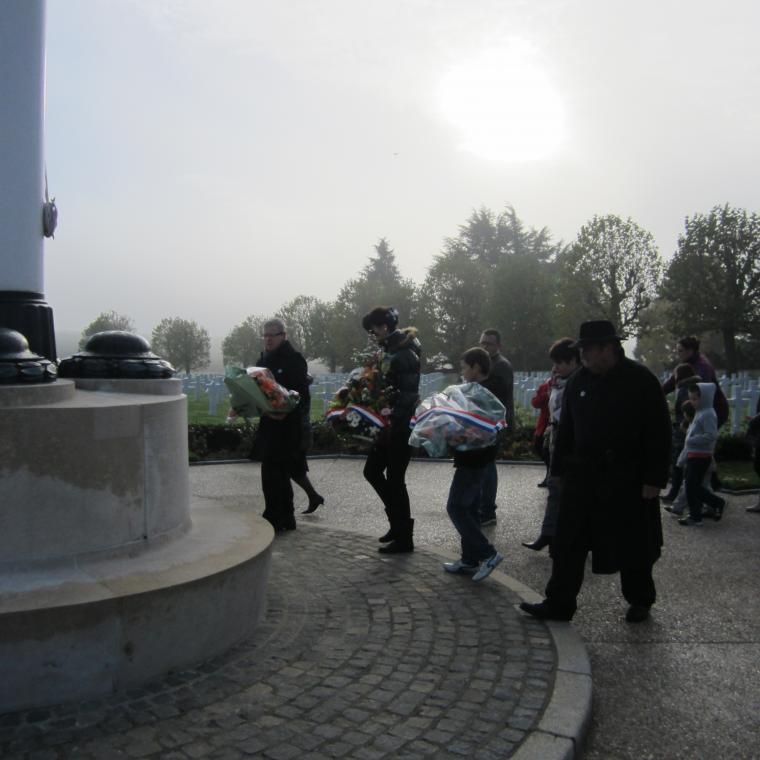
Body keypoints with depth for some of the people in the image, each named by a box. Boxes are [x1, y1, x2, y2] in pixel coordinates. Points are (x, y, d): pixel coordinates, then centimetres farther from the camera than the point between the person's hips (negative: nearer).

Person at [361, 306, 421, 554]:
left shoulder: (404, 354, -18)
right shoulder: (392, 350, 12)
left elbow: (408, 395, -23)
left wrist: (392, 419, -22)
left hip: (402, 426, -10)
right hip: (391, 424, 10)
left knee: (394, 479, -2)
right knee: (372, 470, 15)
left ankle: (404, 537, 11)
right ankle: (399, 521, 26)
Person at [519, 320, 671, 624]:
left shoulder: (640, 380, -10)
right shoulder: (578, 381, 4)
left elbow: (659, 433, -9)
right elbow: (565, 429, 10)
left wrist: (654, 479, -12)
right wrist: (559, 469, 10)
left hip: (628, 480, -4)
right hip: (583, 476, 4)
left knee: (632, 545, 11)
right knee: (568, 543, 4)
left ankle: (640, 601, 32)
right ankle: (559, 604, 14)